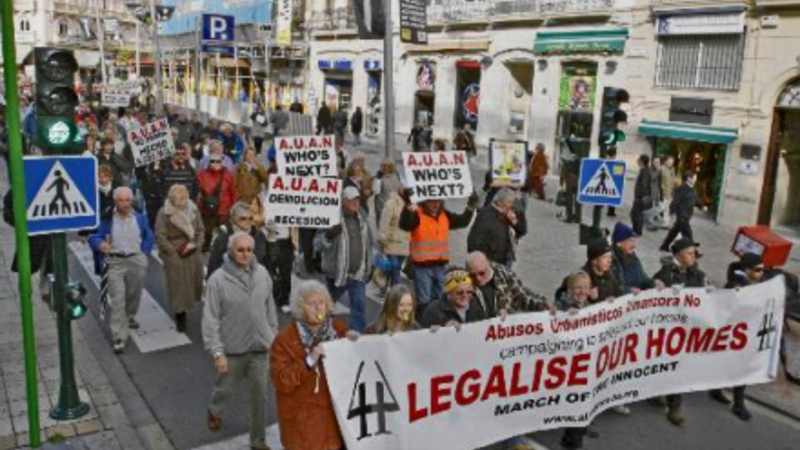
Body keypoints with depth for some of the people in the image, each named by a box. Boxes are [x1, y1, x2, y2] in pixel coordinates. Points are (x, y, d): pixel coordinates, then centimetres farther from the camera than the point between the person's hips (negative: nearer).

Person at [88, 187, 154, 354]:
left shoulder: (140, 218, 7)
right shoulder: (107, 219, -4)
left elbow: (149, 237, 15)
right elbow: (94, 237, -5)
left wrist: (144, 253, 4)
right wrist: (100, 244, -27)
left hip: (137, 261, 4)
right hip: (114, 262, -3)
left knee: (134, 294, 18)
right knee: (117, 299, -9)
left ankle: (129, 317, 47)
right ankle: (119, 337, -9)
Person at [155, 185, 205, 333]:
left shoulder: (193, 210, 1)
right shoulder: (164, 213, -9)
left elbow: (200, 231, 9)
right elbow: (160, 236, -9)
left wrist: (195, 245, -5)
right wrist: (173, 251, -12)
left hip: (193, 254, 4)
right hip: (174, 256, -4)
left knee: (194, 282, 9)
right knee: (178, 286, -1)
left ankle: (185, 308, 31)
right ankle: (180, 317, 9)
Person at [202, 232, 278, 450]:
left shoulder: (262, 273, -4)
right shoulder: (218, 280, -16)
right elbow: (211, 320, -14)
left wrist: (273, 336, 11)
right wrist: (217, 352, -15)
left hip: (261, 348, 3)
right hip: (232, 349, -2)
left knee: (260, 396, 11)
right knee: (224, 388, 20)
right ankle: (214, 412, 55)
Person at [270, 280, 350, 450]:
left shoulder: (338, 329, 3)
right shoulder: (285, 339, -10)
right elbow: (281, 381, -17)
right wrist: (309, 361, -26)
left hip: (335, 413, 4)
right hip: (303, 420, -4)